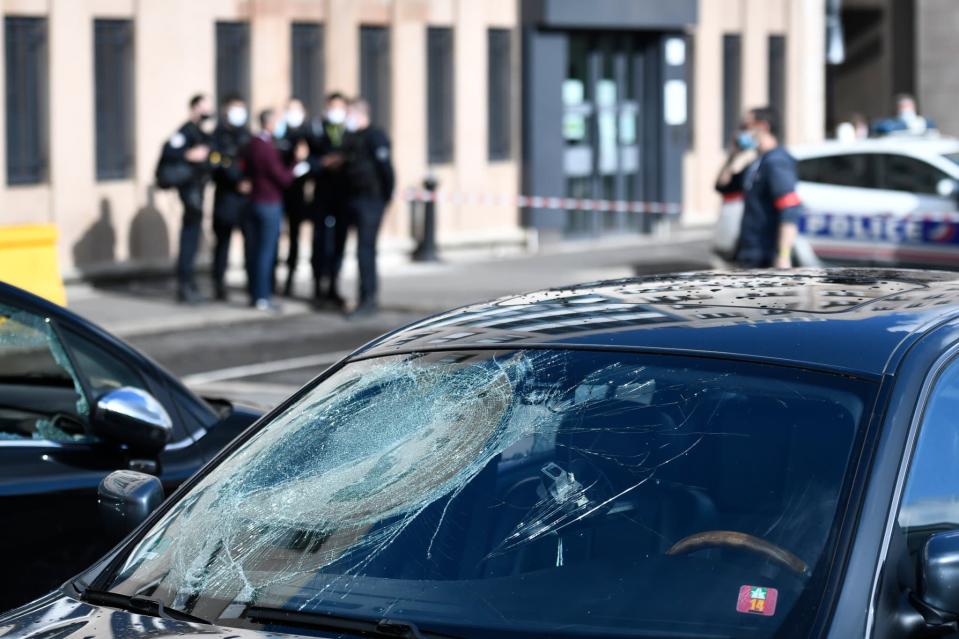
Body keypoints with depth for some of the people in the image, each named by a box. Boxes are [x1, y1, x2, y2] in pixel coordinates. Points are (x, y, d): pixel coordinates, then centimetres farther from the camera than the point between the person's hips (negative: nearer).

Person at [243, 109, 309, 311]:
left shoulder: (252, 145, 7)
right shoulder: (268, 148, -19)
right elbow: (284, 179, -16)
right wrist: (299, 161, -8)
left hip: (255, 201, 8)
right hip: (270, 204, -8)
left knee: (255, 250, 10)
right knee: (266, 252, -4)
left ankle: (254, 294, 15)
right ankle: (262, 298, -3)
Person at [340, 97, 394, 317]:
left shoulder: (375, 137, -11)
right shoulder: (350, 137, 15)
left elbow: (385, 167, -15)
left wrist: (385, 196, -13)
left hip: (371, 200, -8)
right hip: (354, 200, 8)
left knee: (365, 249, -10)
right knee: (366, 249, 13)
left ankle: (367, 299, -8)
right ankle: (370, 298, 20)